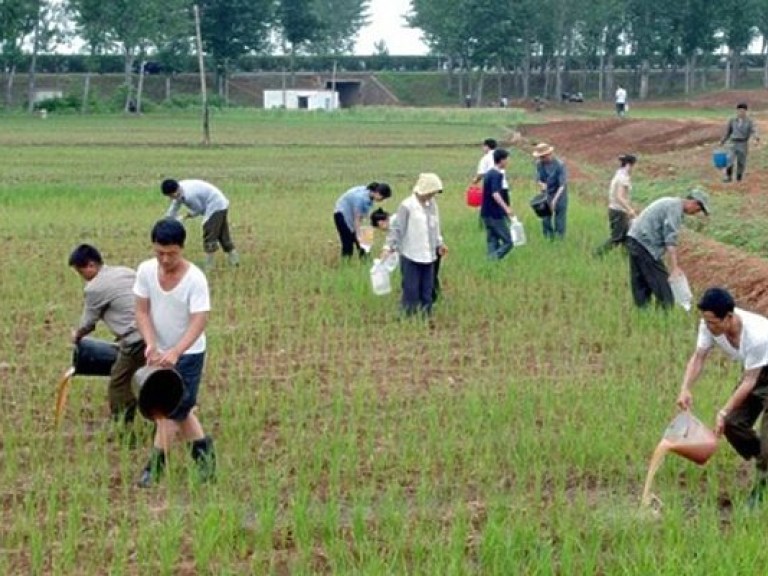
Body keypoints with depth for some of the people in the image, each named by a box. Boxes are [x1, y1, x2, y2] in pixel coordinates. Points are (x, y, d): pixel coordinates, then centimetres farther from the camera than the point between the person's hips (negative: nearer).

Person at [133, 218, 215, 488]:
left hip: (188, 353, -5)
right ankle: (202, 448, 33)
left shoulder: (195, 279, -24)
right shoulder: (145, 271, -11)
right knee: (178, 408, 16)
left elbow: (199, 321, -28)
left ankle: (156, 465, 4)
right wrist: (151, 344, -23)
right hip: (160, 351, 5)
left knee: (170, 409, -6)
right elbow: (142, 311, -8)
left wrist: (175, 352, -40)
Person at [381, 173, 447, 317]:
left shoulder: (432, 204, 6)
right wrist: (388, 246, -14)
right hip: (411, 257, -6)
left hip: (428, 256, 6)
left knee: (427, 292, 10)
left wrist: (439, 243, 22)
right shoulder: (407, 206, -12)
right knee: (411, 292, -3)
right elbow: (396, 228, -10)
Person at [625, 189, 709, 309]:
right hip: (645, 242, -10)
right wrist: (674, 267, -26)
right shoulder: (676, 207, -12)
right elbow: (670, 239, -21)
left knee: (640, 283, 11)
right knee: (661, 283, -6)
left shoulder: (671, 203, 19)